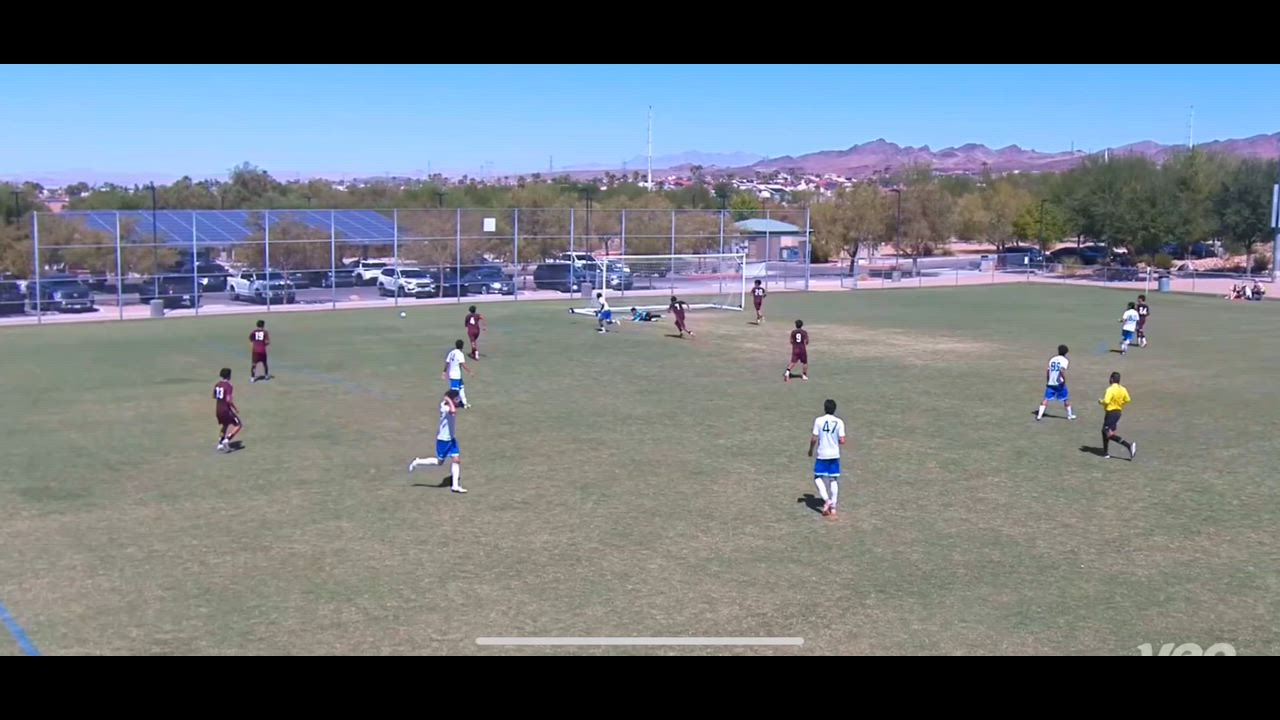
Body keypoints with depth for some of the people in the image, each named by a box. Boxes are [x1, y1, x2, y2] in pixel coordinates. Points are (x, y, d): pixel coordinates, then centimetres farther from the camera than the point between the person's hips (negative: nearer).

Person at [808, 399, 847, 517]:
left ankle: (826, 500, -8)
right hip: (835, 455, 3)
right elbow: (842, 441, -6)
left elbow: (814, 438, -8)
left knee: (818, 477, 10)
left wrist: (811, 449, 9)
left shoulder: (819, 420, -8)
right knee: (834, 480, 9)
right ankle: (833, 507, 10)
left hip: (822, 455, -2)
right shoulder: (839, 422, -3)